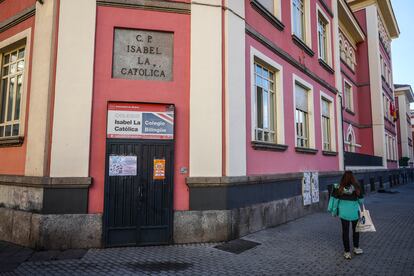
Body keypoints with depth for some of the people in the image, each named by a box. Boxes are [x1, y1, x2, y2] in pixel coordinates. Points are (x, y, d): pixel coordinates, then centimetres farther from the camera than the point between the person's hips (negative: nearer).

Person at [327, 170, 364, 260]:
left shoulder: (338, 188, -13)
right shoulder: (357, 187, -14)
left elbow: (335, 200, -7)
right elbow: (361, 200, -3)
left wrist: (334, 211, 5)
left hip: (344, 213, 0)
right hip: (354, 213, 0)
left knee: (345, 231, 10)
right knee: (355, 230, 21)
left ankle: (347, 252, 18)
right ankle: (356, 248, 36)